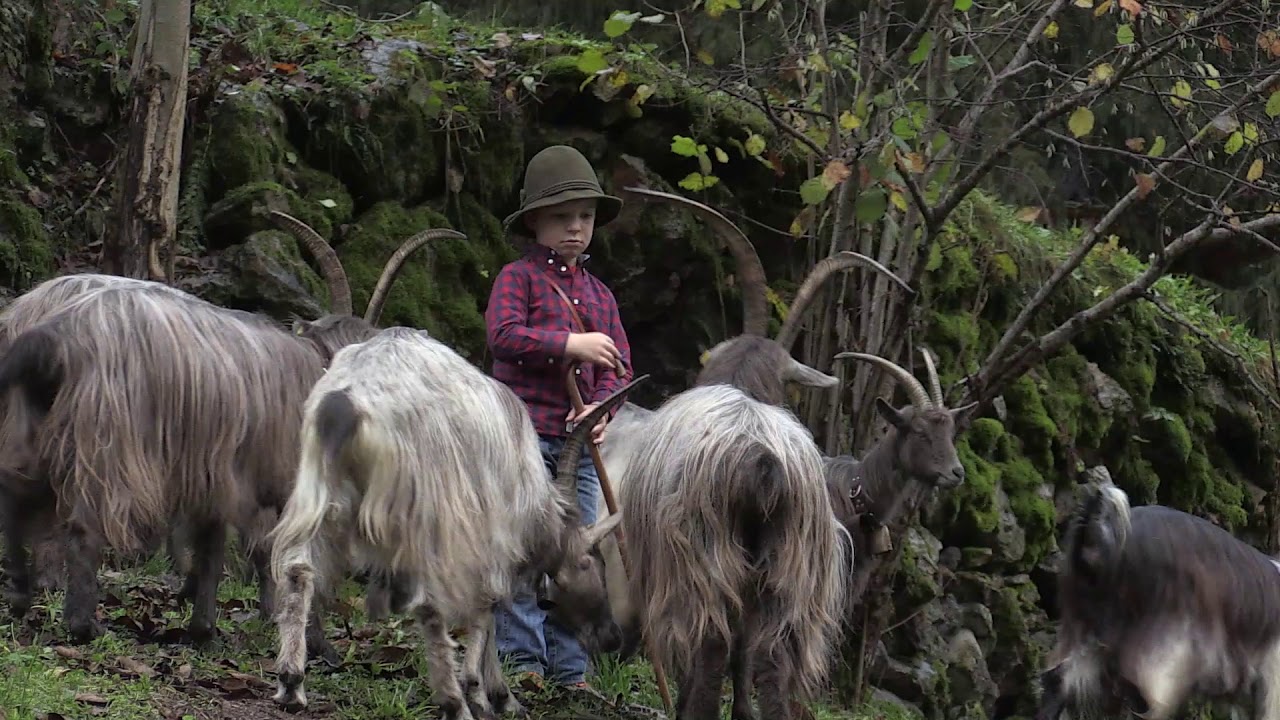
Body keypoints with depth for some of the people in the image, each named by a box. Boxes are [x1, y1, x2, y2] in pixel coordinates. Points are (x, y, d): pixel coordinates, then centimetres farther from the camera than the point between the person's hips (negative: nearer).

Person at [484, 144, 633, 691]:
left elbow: (619, 364, 12)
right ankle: (520, 656, -3)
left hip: (577, 442, 6)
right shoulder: (518, 276, 1)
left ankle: (568, 668, 10)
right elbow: (503, 334, -15)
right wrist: (571, 344, -22)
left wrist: (602, 408, -9)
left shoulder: (598, 293, 18)